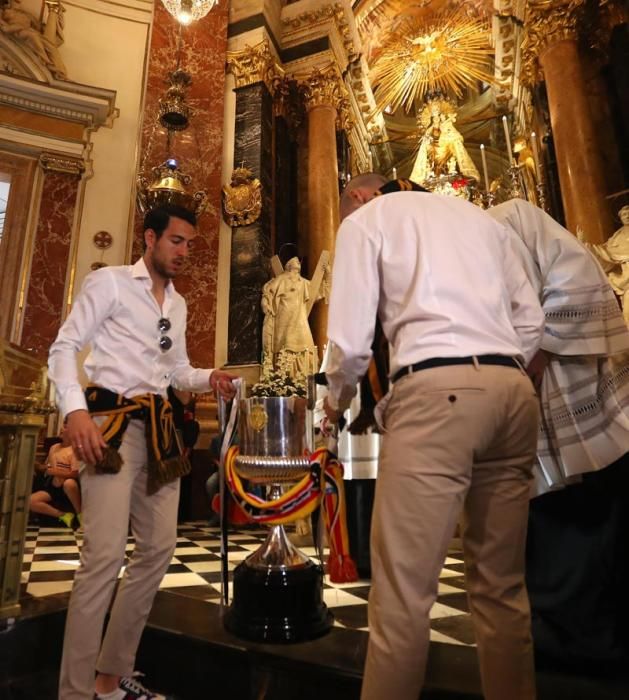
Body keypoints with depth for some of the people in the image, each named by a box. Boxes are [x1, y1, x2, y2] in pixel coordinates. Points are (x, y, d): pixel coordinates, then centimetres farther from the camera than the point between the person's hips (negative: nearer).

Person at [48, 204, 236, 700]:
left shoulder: (178, 304, 18)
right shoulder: (109, 282, -2)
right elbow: (64, 349, -8)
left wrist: (210, 378, 1)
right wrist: (76, 409, -23)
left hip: (159, 426, 8)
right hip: (112, 421, -7)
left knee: (159, 549, 10)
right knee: (105, 554, -13)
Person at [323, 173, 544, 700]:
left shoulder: (364, 219, 10)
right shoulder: (478, 215, 25)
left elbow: (352, 340, -1)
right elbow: (531, 322, 18)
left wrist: (338, 396, 17)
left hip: (437, 390, -7)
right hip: (514, 390, 7)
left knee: (403, 586, -1)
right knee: (502, 583, 15)